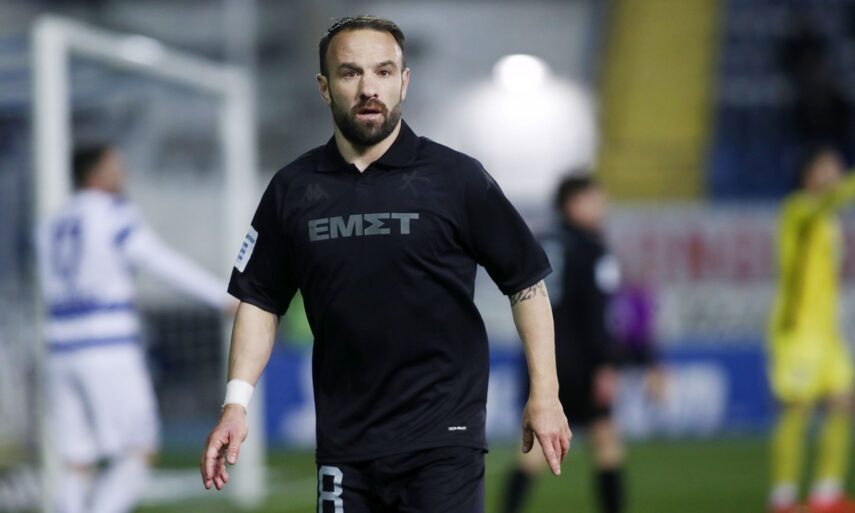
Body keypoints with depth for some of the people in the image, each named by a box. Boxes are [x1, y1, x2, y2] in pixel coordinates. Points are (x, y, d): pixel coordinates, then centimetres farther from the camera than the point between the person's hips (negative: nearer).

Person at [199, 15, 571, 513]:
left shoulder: (457, 178, -3)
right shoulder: (293, 189, 6)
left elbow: (527, 282, 2)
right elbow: (260, 300, 12)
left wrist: (545, 394, -3)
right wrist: (237, 401, 0)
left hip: (443, 435, -3)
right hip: (343, 444, 3)